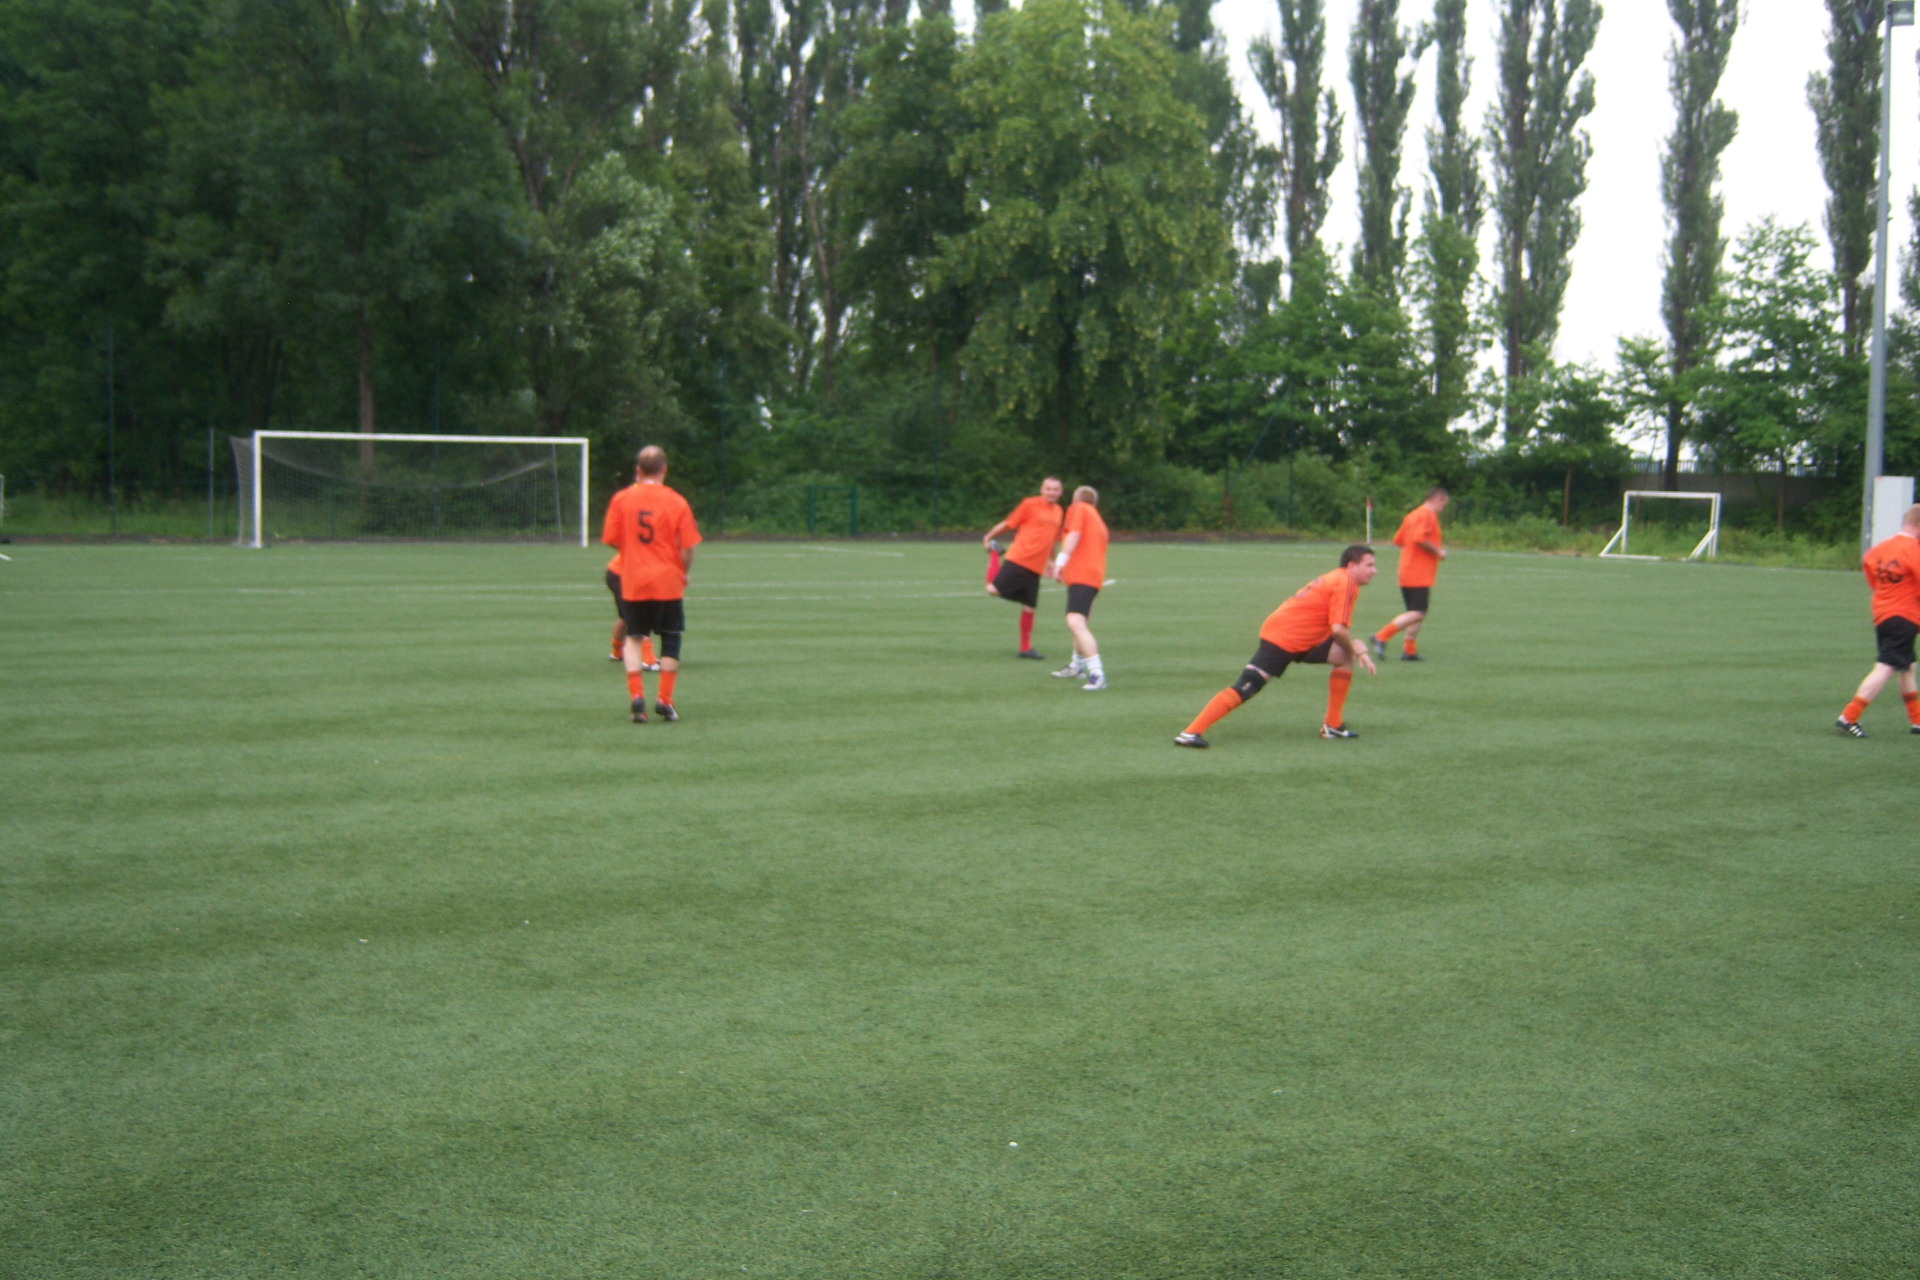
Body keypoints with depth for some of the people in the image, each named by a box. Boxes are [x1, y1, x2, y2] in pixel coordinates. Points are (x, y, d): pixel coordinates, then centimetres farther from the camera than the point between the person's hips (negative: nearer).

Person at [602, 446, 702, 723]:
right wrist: (684, 574, 9)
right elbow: (688, 547, -8)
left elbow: (611, 539, 1)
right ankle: (665, 701, 9)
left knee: (634, 638, 14)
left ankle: (636, 696, -2)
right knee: (671, 640, 12)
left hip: (633, 582, 1)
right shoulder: (677, 502, -6)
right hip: (668, 582, -1)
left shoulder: (621, 499, -2)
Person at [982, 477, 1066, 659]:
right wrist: (988, 538, 1)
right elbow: (1008, 523, 0)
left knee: (1029, 607, 5)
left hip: (1036, 567, 5)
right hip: (1018, 560, -5)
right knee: (993, 590, -19)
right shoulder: (1030, 504, -3)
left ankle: (1026, 648, 17)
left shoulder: (1059, 512, 15)